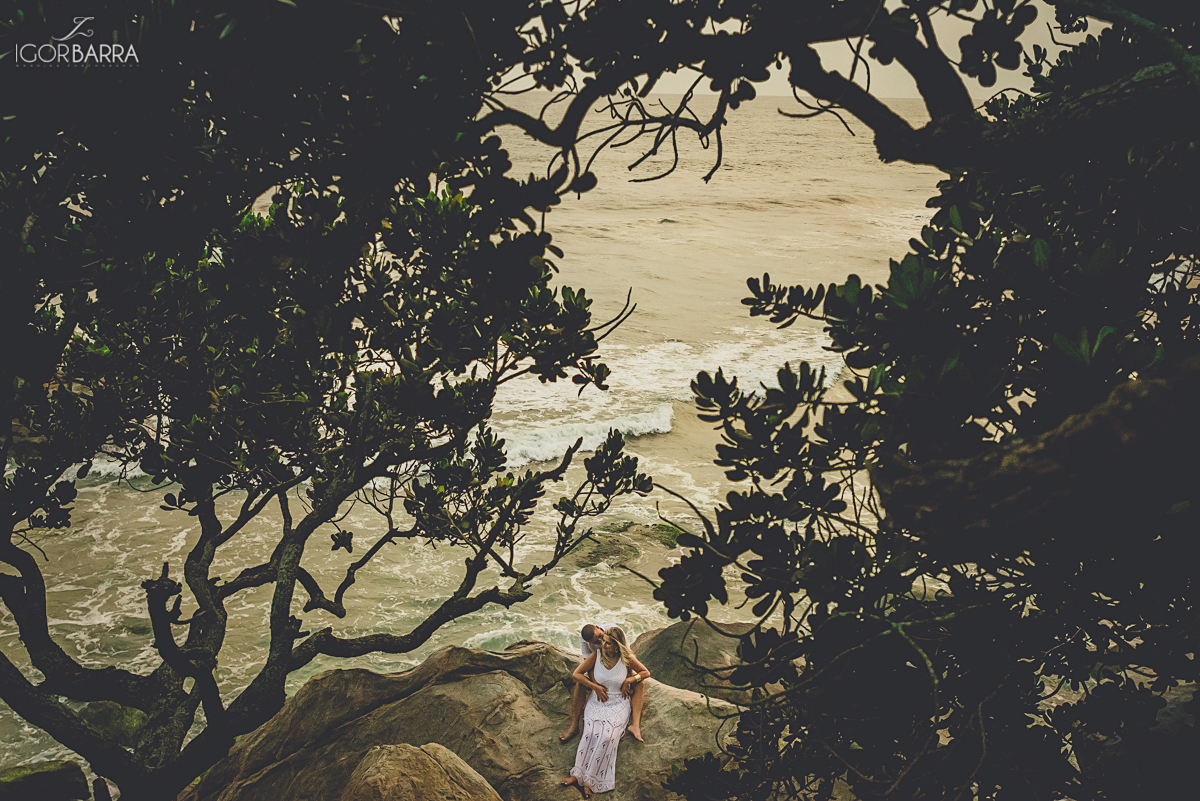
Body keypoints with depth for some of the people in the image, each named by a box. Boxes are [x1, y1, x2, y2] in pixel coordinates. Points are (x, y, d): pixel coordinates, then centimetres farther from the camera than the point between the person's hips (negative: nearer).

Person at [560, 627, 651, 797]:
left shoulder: (627, 659, -6)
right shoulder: (597, 655, -3)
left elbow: (646, 673, 8)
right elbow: (576, 674, 2)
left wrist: (630, 679, -8)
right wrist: (595, 686, -7)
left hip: (618, 703, -1)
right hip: (598, 700, 1)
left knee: (607, 735, -27)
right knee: (591, 733, -27)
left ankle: (587, 778, -20)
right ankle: (580, 774, -21)